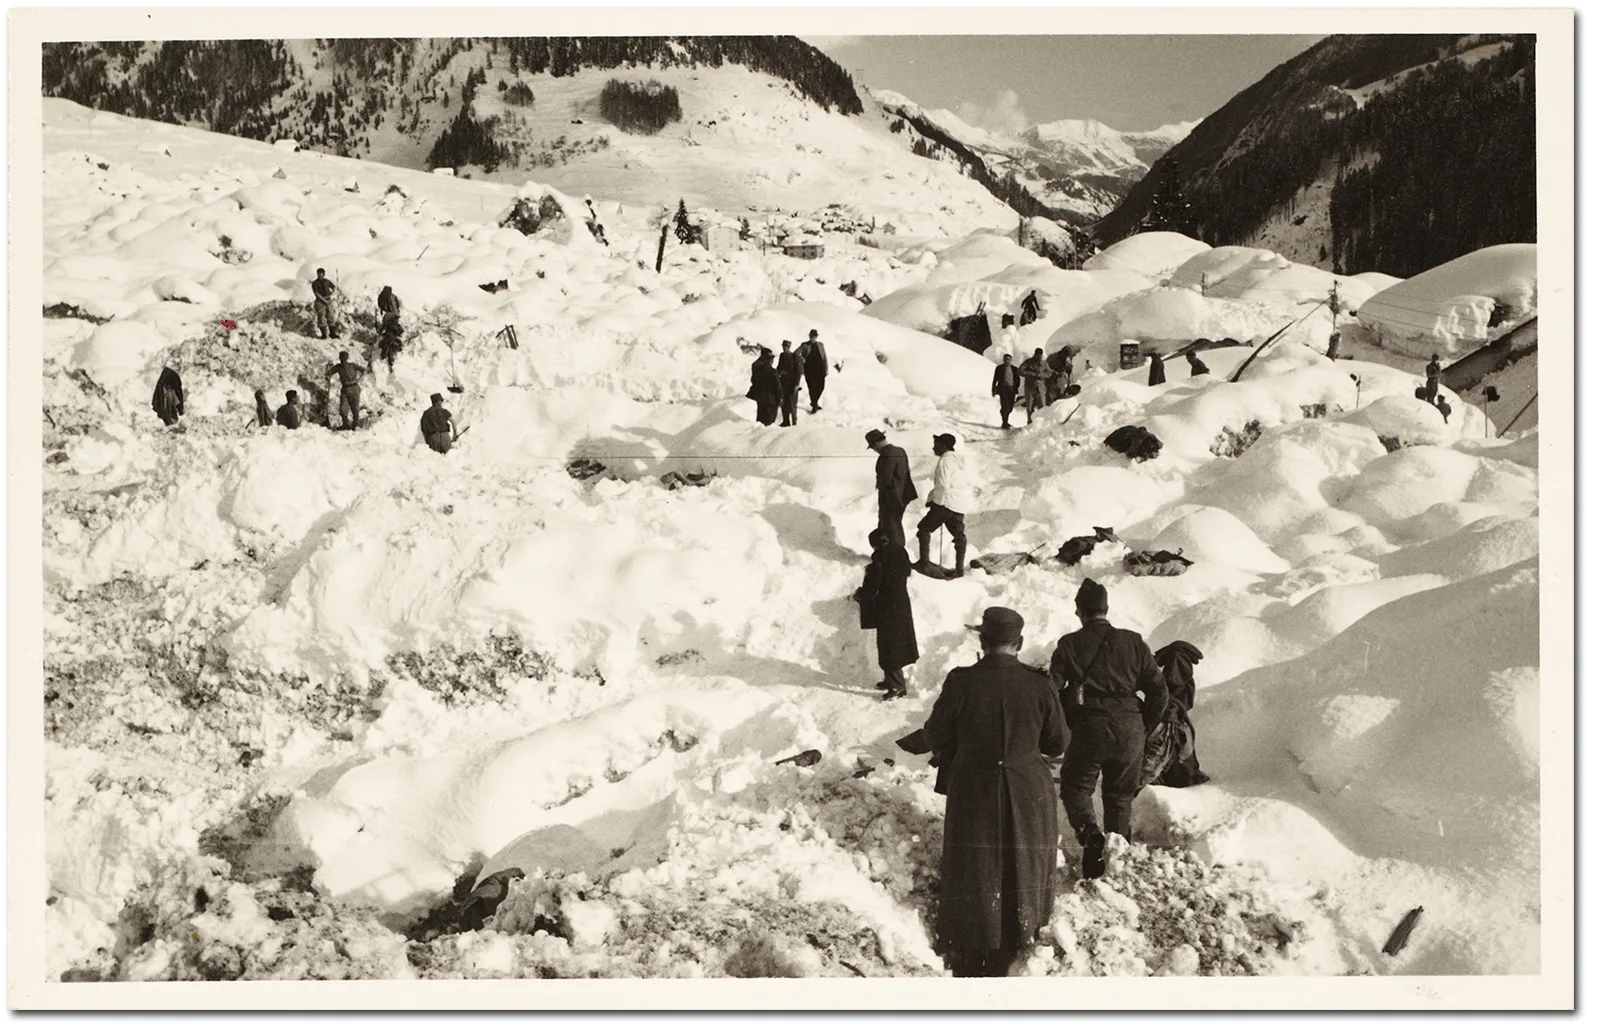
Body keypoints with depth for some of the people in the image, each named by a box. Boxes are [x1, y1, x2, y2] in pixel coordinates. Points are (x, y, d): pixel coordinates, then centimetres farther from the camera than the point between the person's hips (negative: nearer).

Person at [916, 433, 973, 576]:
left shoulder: (945, 461, -13)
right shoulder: (962, 461, 13)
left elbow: (943, 485, -18)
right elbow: (969, 482, 16)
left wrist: (933, 499, -6)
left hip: (946, 503, -8)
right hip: (962, 504, 8)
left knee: (924, 529, 4)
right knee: (959, 535, 13)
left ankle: (923, 560, -2)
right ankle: (960, 568, 12)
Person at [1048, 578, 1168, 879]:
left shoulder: (1069, 645, 1)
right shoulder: (1132, 642, 6)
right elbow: (1158, 690, 5)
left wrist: (1068, 726, 11)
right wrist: (1143, 727, 15)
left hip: (1088, 729, -2)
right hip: (1129, 728, 2)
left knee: (1076, 786, 12)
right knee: (1120, 795, 17)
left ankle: (1088, 831, -16)